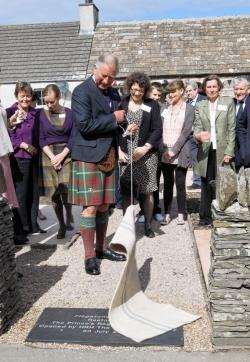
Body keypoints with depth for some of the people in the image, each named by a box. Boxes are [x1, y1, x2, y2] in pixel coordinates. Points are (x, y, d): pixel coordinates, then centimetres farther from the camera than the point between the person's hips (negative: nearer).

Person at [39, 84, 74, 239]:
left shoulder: (69, 113, 2)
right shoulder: (41, 114, 3)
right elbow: (41, 139, 2)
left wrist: (62, 156, -9)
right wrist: (52, 157, -9)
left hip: (66, 154, -1)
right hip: (48, 156, 1)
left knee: (65, 190, -16)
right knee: (54, 194, 2)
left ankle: (69, 216, 13)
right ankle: (62, 225, 17)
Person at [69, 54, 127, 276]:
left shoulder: (114, 94, 16)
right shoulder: (82, 92, -7)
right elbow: (84, 125, -18)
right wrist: (112, 119, -13)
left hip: (109, 156, 7)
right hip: (89, 156, -7)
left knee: (104, 206, 12)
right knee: (90, 207, -5)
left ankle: (102, 248, 25)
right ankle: (90, 256, 6)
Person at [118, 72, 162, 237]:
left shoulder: (152, 105, 6)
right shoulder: (121, 104, 7)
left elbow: (157, 130, 1)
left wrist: (145, 148, -12)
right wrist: (119, 150, -5)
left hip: (146, 154, 0)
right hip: (124, 154, 1)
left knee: (147, 191, 1)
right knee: (126, 191, 0)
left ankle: (148, 224, 14)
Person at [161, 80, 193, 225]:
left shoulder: (189, 109, 1)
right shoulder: (166, 110, 13)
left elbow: (186, 132, -7)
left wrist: (174, 150, -14)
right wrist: (162, 150, -3)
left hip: (180, 153, -3)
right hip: (165, 153, 3)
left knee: (180, 184, 1)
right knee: (167, 184, 7)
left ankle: (181, 213, 15)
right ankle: (167, 213, 14)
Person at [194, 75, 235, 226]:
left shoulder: (228, 103, 4)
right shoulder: (200, 106, 11)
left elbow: (231, 129, 0)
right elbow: (197, 127, 4)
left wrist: (229, 152, -7)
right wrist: (198, 135, -21)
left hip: (222, 151, -2)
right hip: (206, 151, 2)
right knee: (206, 184, 5)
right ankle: (205, 216, 13)